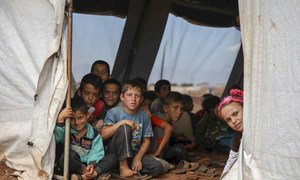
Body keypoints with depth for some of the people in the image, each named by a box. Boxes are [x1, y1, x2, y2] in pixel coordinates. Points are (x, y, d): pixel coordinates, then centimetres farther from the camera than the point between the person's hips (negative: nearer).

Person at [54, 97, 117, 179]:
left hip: (87, 165, 2)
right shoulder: (66, 131, 6)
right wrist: (60, 119, -23)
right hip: (73, 166, -2)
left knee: (113, 158, -19)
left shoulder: (94, 134, 8)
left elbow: (96, 152, -6)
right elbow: (56, 138, -16)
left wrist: (92, 164, -26)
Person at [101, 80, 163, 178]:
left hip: (134, 153, 3)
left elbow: (146, 140, 3)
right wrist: (122, 122, -29)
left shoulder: (144, 116, 1)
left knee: (157, 168, -20)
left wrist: (138, 158, -11)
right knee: (124, 127, -31)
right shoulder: (114, 112, -9)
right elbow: (103, 135, -21)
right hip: (115, 152, -3)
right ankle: (123, 166, -22)